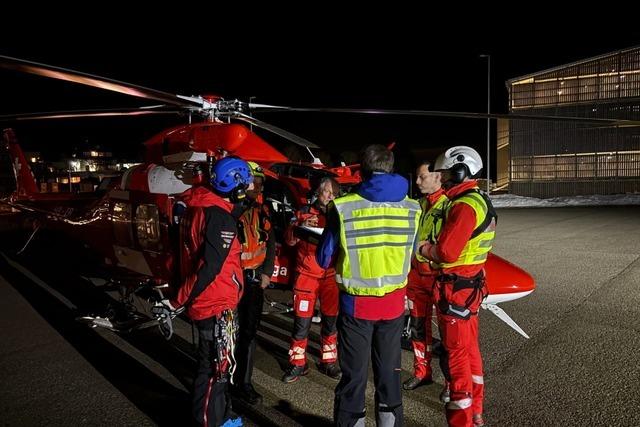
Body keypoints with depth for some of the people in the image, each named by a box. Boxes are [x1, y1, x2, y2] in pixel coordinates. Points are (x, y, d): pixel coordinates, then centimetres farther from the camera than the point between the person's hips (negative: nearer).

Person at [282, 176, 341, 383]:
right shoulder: (304, 212, 4)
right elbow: (289, 240, -1)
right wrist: (301, 227, -18)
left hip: (331, 276, 2)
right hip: (306, 275, -2)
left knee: (331, 321, 9)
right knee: (302, 321, 1)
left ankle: (328, 362, 26)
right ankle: (298, 363, 17)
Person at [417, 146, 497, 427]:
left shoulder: (465, 205, -20)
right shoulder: (479, 201, 12)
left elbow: (446, 252, -24)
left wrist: (420, 246, -8)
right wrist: (429, 243, 1)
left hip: (456, 288, -10)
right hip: (470, 284, 10)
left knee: (455, 354, 0)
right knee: (469, 348, 19)